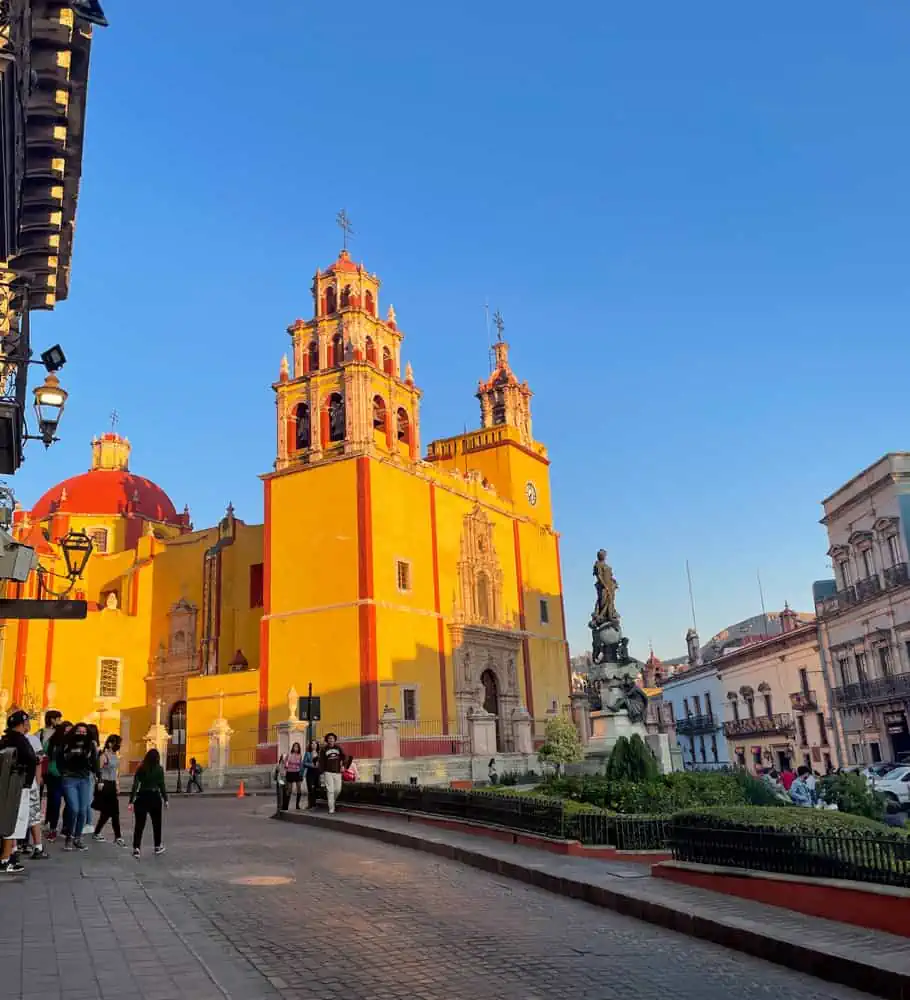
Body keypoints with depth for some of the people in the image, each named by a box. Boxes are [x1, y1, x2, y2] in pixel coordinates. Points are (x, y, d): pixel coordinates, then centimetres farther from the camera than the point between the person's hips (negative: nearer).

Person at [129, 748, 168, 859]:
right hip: (155, 797, -1)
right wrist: (165, 799, 3)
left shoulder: (140, 768, 1)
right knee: (156, 823, 16)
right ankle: (157, 846, 26)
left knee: (139, 824, 2)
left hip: (141, 797, 1)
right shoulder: (159, 769, -3)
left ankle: (136, 848, -11)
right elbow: (162, 786, -5)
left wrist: (131, 801, -3)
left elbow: (135, 785, -4)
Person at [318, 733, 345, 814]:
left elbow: (344, 756, 14)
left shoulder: (338, 748, 6)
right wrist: (322, 770, -8)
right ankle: (331, 808, -4)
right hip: (328, 772, -2)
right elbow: (321, 761, -1)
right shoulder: (324, 749, 1)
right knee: (330, 790, -7)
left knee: (338, 789, 3)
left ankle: (332, 800, 32)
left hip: (337, 772, 3)